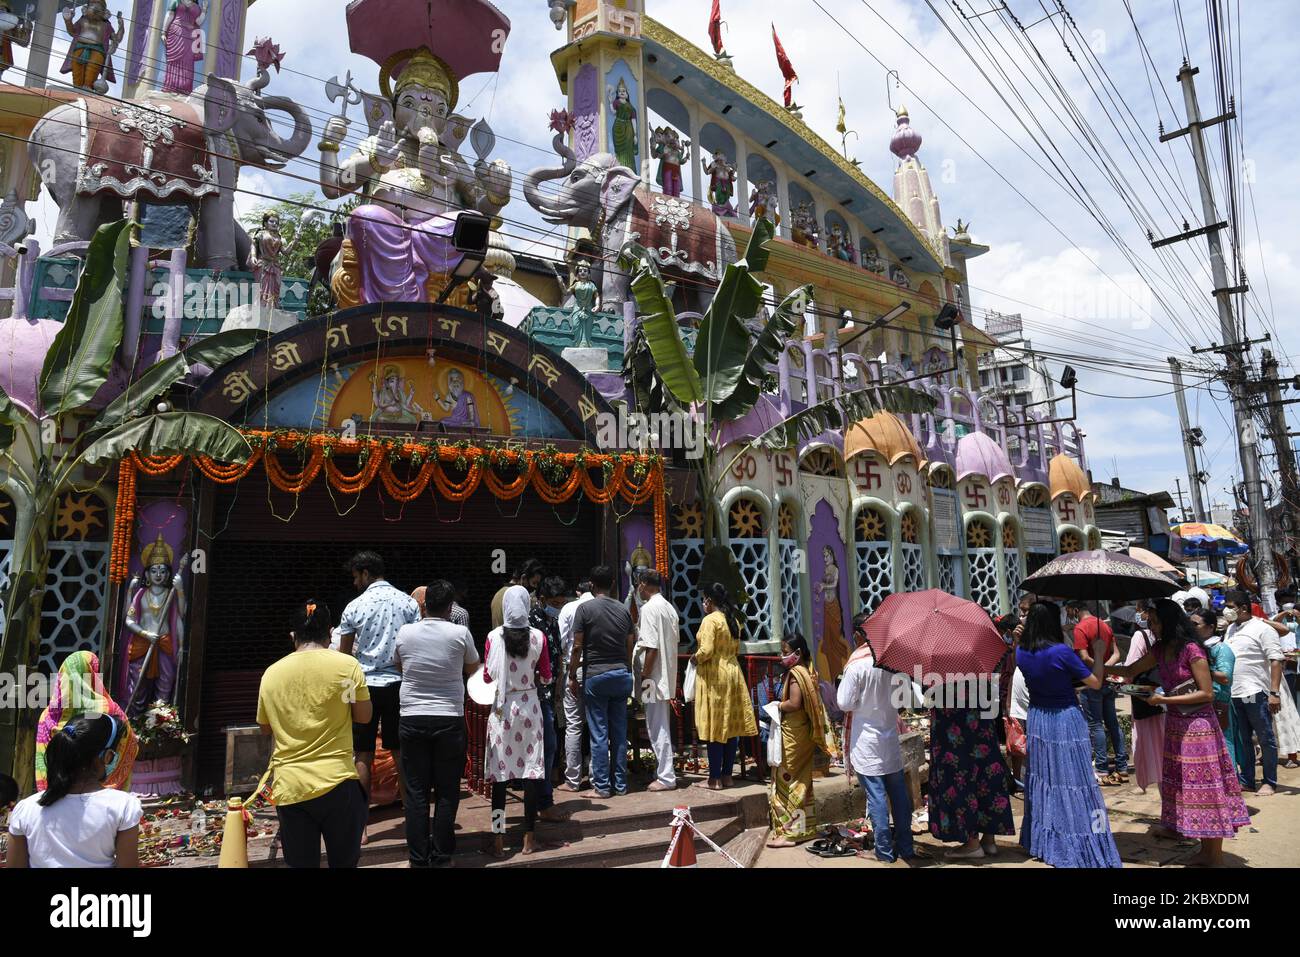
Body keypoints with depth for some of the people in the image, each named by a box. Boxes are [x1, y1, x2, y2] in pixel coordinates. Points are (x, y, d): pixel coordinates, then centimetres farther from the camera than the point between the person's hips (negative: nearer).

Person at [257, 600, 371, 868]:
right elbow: (363, 716, 1)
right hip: (337, 782, -2)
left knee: (300, 864, 13)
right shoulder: (347, 665, -7)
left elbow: (266, 728, 15)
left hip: (289, 787, 3)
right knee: (344, 862, 13)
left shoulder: (271, 673, 3)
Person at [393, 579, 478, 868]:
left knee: (416, 791, 10)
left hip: (412, 719, 2)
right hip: (450, 720, -1)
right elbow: (472, 669, 9)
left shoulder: (405, 632, -2)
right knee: (447, 791, 9)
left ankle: (418, 855, 16)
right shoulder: (460, 633, -8)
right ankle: (441, 855, 16)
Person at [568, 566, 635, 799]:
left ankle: (602, 786, 6)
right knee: (620, 733, 9)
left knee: (599, 734, 2)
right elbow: (630, 647, 10)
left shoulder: (585, 608, -6)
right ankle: (620, 784, 16)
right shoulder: (623, 610, 8)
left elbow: (577, 648, -7)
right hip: (622, 674, 5)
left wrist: (572, 676, 1)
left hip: (596, 675, -4)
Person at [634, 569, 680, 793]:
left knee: (657, 727, -2)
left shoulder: (649, 608, -15)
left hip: (655, 675, -9)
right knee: (661, 726, 17)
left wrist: (645, 676, -15)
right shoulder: (669, 607, 11)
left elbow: (651, 646, -20)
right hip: (668, 675, 9)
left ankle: (666, 777, 2)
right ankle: (664, 771, 26)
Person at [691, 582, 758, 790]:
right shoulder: (733, 619, 11)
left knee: (714, 728, -2)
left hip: (714, 677, -8)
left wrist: (695, 657, -2)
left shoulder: (710, 620, -14)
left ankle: (715, 779, 3)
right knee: (731, 727, 10)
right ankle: (727, 775, 18)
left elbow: (706, 651, -21)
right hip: (733, 672, 8)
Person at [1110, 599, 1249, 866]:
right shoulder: (1161, 649, 5)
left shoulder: (1191, 649, -17)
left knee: (1205, 789, 0)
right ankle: (1205, 852, 23)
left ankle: (1216, 857, 12)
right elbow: (1130, 670, 14)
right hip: (1175, 724, 8)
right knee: (1182, 786, 11)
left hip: (1197, 726, -7)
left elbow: (1207, 694, -17)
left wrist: (1165, 699, -18)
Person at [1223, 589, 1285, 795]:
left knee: (1265, 739, 5)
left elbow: (1276, 661, -13)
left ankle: (1269, 782, 15)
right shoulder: (1230, 629, 15)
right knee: (1242, 740, 13)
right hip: (1234, 694, 7)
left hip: (1255, 693, -7)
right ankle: (1246, 780, 22)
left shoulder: (1262, 629, -8)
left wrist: (1274, 693, -19)